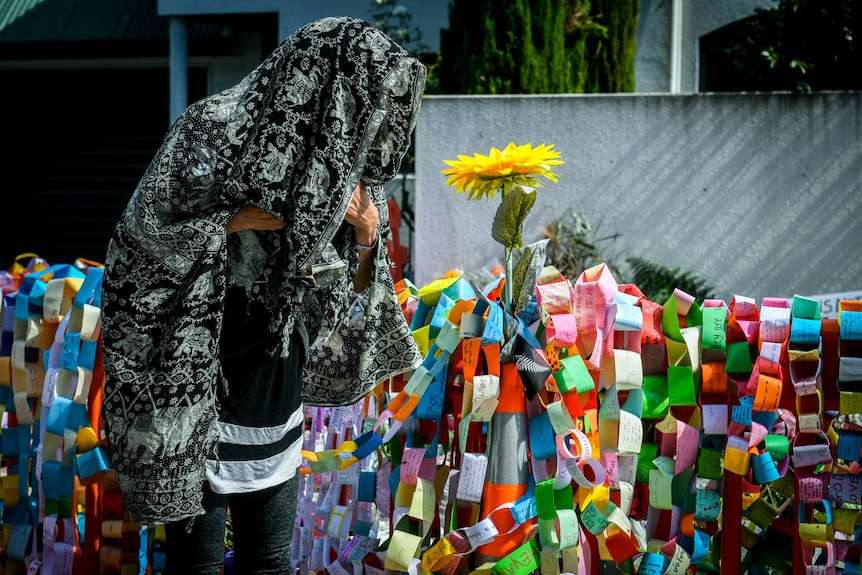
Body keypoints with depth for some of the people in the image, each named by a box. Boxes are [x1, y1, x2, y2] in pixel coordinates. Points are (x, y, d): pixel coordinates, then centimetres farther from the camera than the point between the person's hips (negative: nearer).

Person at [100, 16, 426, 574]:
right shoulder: (212, 132, -14)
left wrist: (365, 236, -7)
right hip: (197, 400, -6)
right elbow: (145, 238, -19)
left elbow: (343, 297, 13)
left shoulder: (332, 163, 6)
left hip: (276, 407, 6)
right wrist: (242, 219, -22)